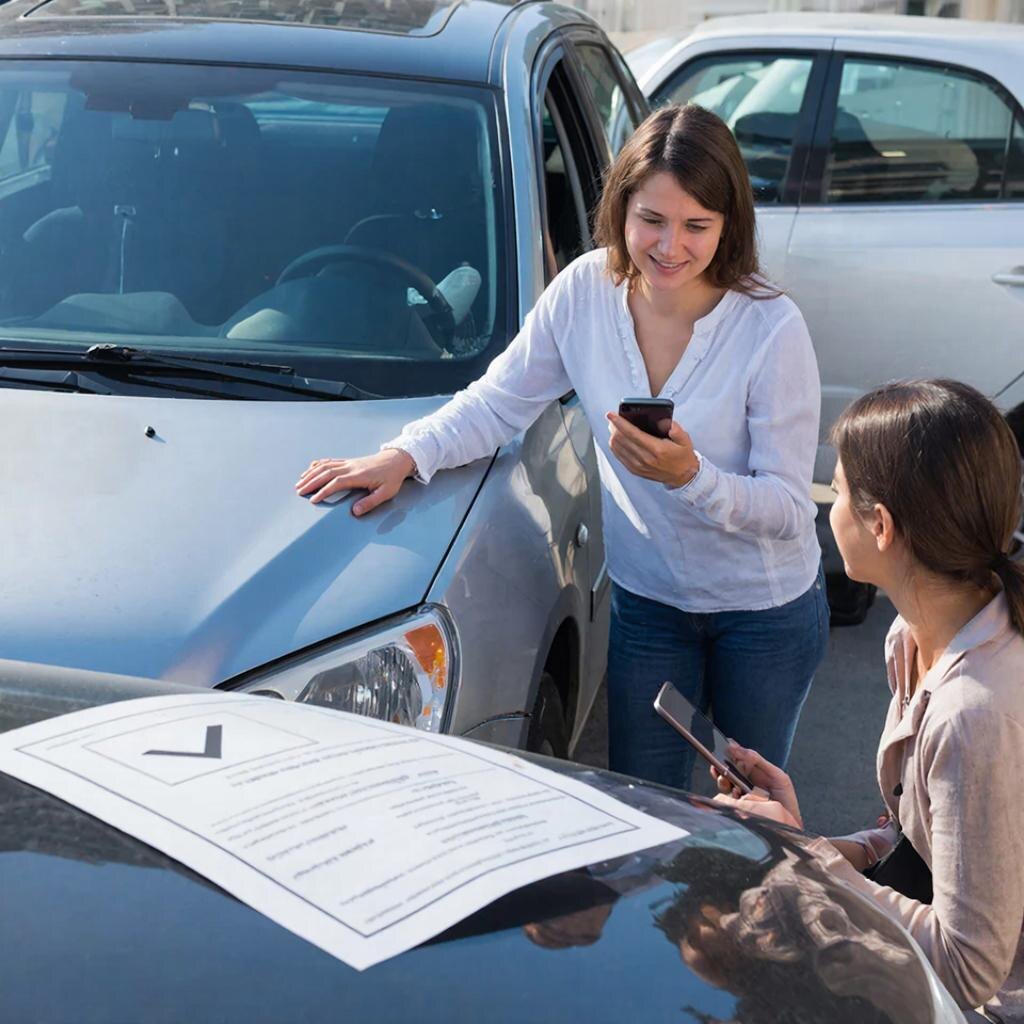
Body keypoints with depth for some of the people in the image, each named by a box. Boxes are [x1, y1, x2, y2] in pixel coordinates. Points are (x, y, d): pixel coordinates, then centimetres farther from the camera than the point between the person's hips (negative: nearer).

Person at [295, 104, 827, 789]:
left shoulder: (771, 328, -23)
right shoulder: (586, 290, -13)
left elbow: (789, 509, -22)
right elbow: (498, 404, -1)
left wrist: (690, 475, -38)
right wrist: (403, 457, -16)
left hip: (766, 611, -2)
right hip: (645, 599, 3)